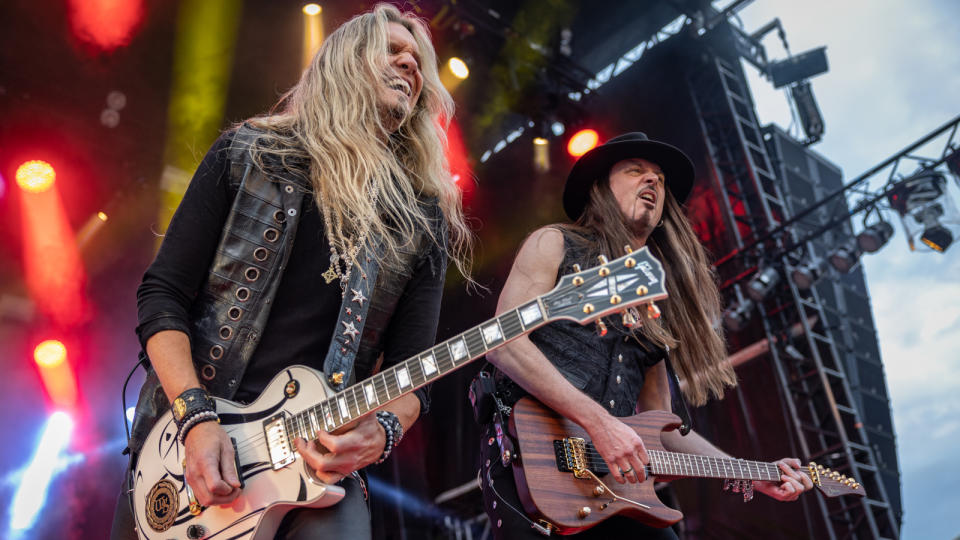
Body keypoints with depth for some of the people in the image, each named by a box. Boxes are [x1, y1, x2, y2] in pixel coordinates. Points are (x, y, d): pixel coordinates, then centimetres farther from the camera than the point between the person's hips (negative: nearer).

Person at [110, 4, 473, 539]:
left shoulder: (425, 216, 3)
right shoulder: (248, 154, 1)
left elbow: (412, 367, 3)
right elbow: (163, 295, -2)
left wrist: (382, 430, -18)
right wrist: (196, 416, -15)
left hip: (318, 449, 0)